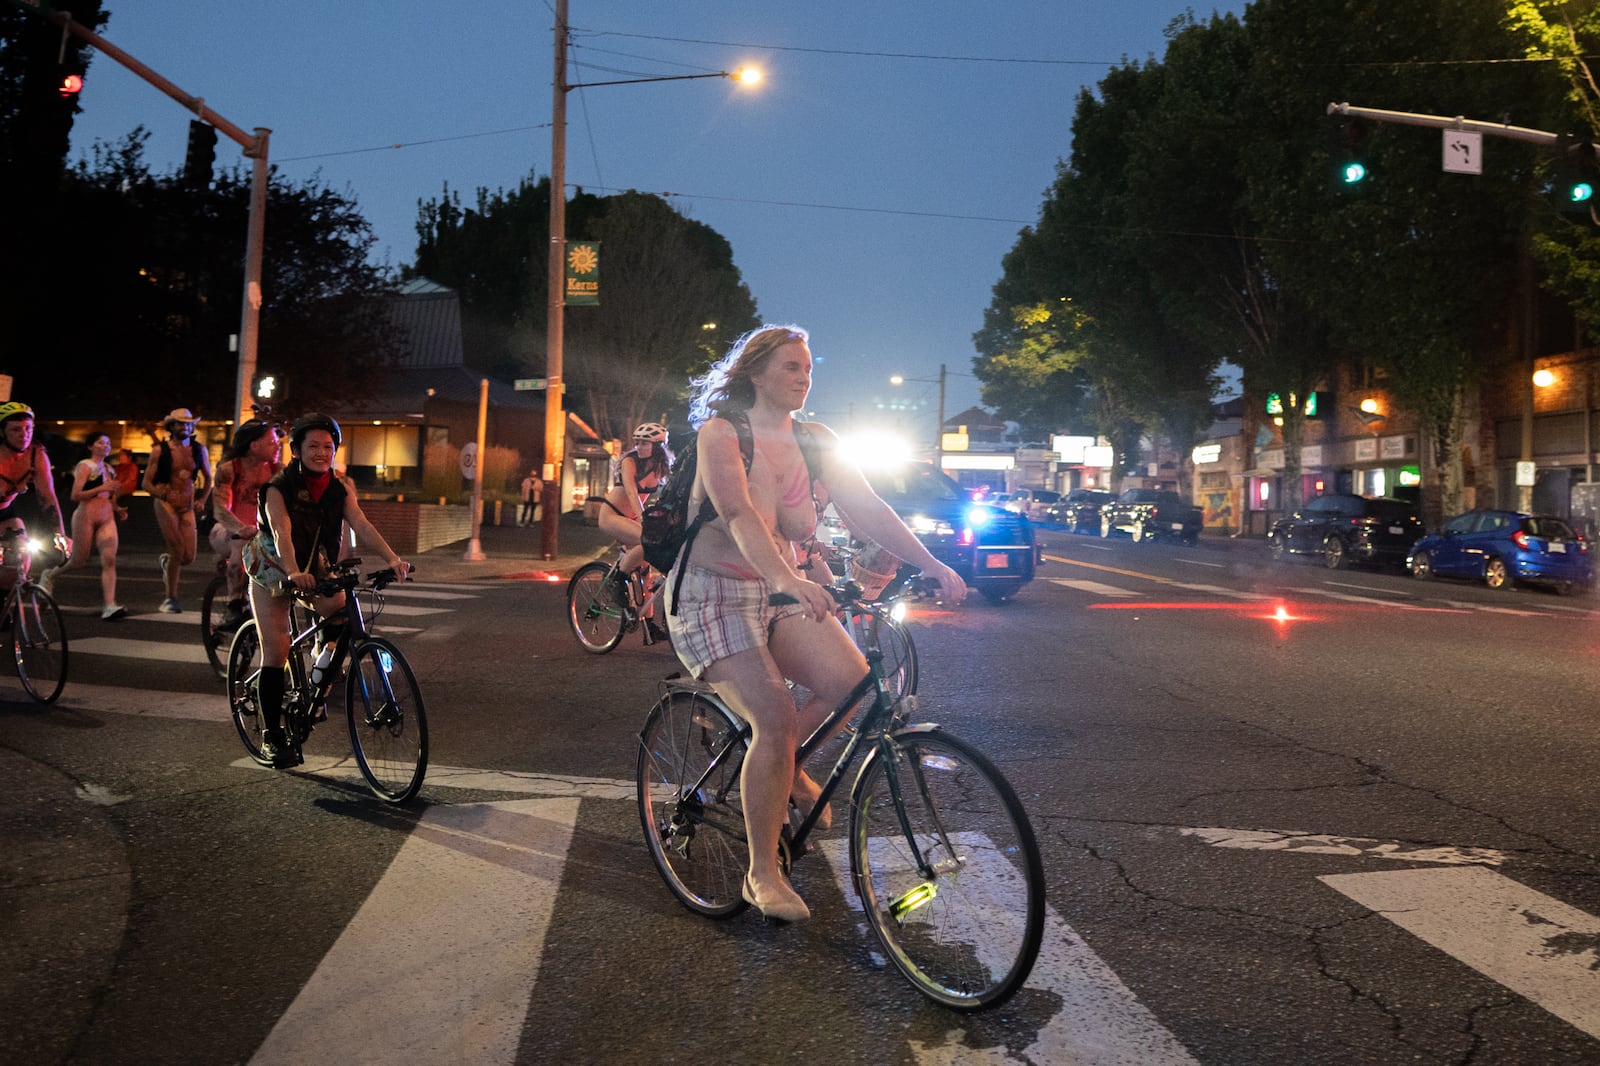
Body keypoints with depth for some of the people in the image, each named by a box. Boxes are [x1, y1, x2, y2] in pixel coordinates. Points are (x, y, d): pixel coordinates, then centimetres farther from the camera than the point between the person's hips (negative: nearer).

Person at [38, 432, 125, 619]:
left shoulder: (109, 469, 16)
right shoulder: (85, 467, -4)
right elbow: (75, 495, -13)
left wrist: (116, 507, 13)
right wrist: (101, 489, -20)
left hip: (107, 519, 5)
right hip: (86, 517, -5)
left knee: (109, 560, -11)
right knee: (79, 560, 6)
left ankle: (109, 606, -19)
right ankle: (49, 575, 39)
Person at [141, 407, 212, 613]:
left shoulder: (199, 450, 8)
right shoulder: (160, 451, 0)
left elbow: (208, 478, 20)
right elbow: (147, 483, 1)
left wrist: (202, 500, 5)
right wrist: (165, 495, -16)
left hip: (188, 506, 3)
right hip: (165, 503, -3)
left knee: (188, 557, -3)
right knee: (178, 550, -15)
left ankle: (167, 561, 36)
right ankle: (171, 598, 1)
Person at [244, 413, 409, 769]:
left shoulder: (339, 488, -9)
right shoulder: (278, 489, -20)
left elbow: (361, 525, -22)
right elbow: (282, 534, -34)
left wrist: (392, 557, -39)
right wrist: (293, 572, -53)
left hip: (314, 569, 3)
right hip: (273, 572, -3)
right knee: (276, 652, -8)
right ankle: (271, 735, 4)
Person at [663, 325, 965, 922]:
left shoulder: (813, 440, 4)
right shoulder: (721, 432, -12)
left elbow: (864, 507, -6)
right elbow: (739, 514, -29)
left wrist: (930, 564, -18)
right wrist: (788, 579, -46)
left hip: (779, 592, 6)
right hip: (713, 594, -5)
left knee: (853, 682, -16)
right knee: (775, 717, -21)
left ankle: (783, 767, 14)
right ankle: (762, 874, -4)